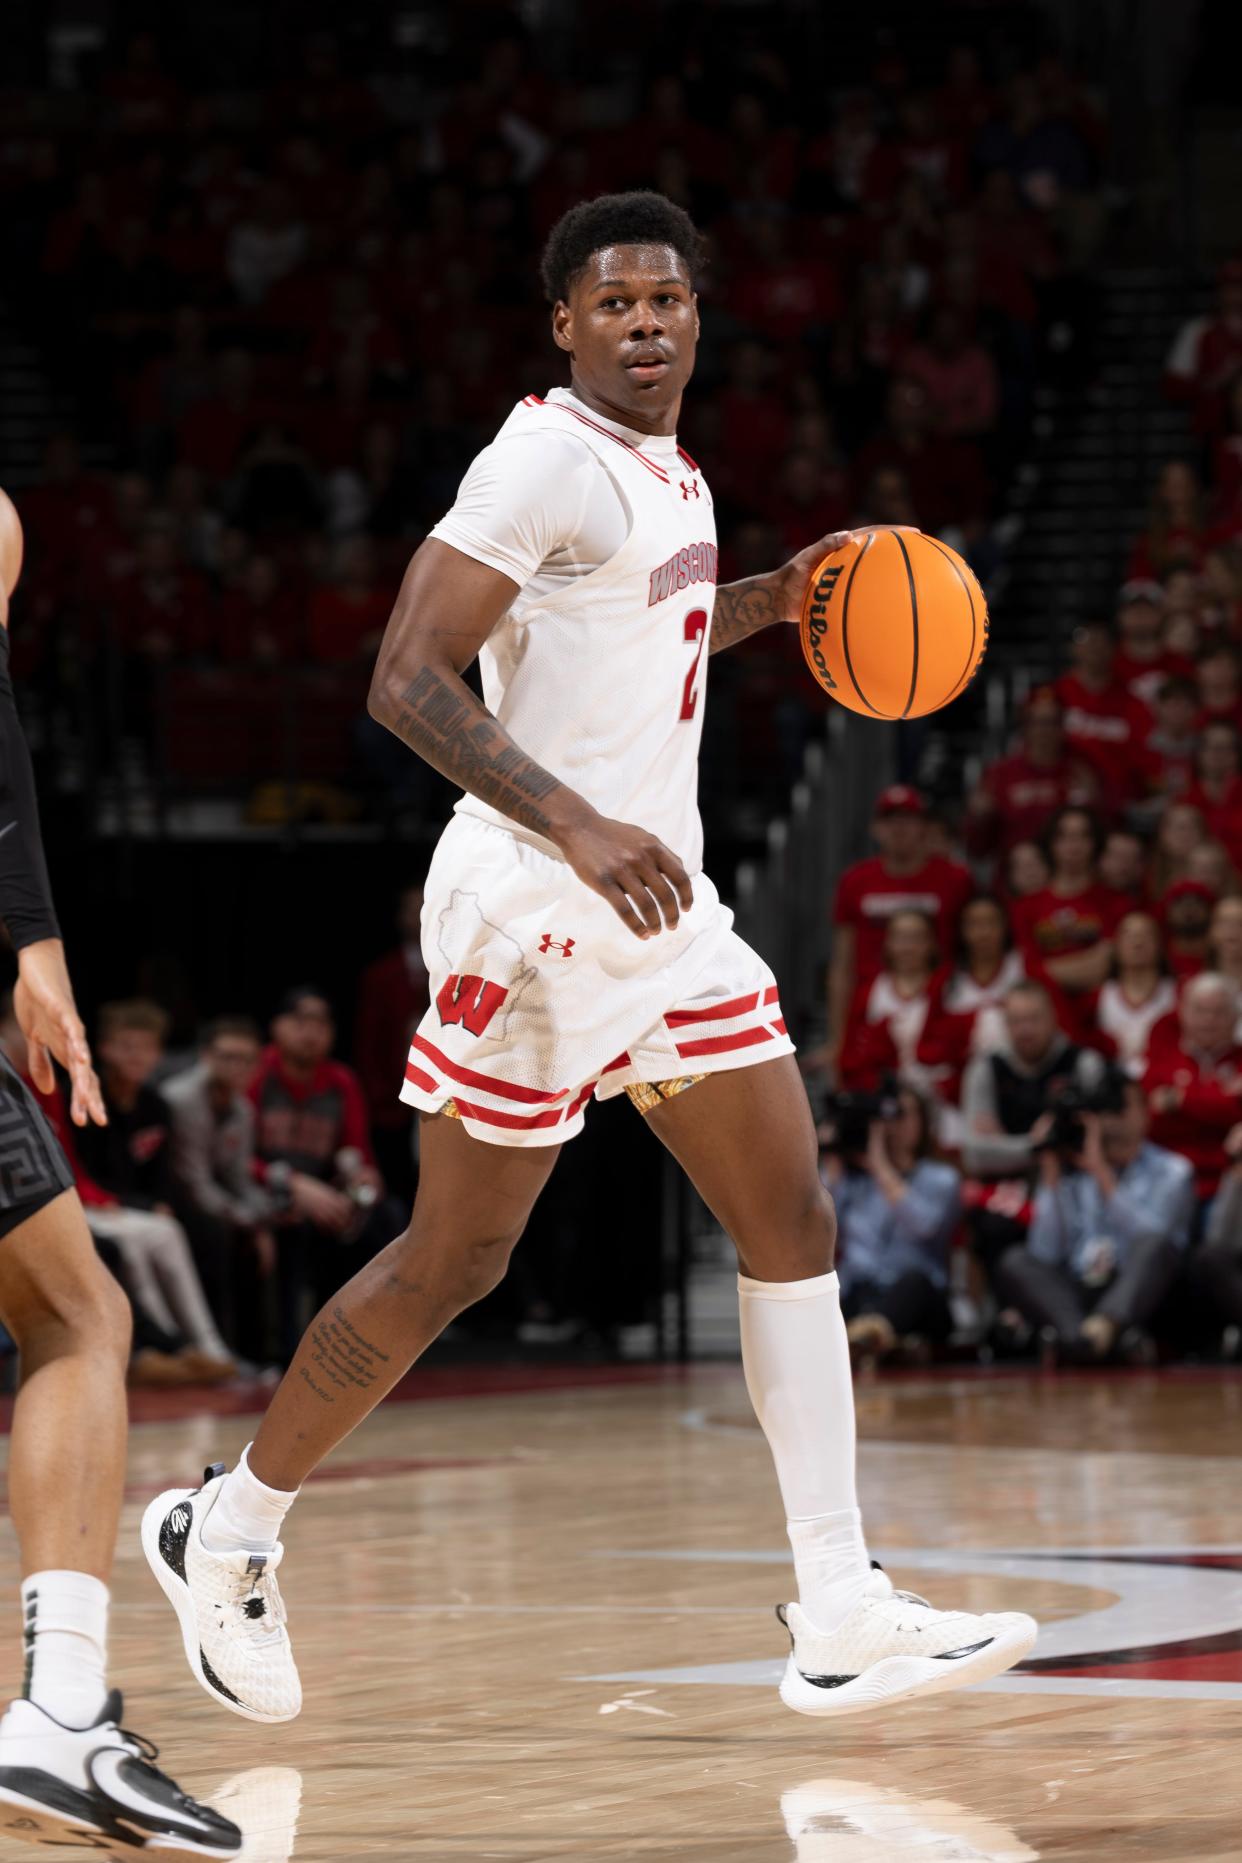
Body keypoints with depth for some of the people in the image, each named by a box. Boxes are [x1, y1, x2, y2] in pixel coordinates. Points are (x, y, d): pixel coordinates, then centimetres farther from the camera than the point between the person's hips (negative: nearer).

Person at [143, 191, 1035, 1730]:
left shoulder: (667, 472, 15)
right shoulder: (547, 462, -14)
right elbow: (405, 680, -21)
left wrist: (770, 601, 18)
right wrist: (578, 826, -30)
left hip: (660, 902, 9)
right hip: (534, 911, -9)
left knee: (793, 1221, 1)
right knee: (453, 1263, 0)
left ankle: (838, 1614, 1)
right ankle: (225, 1534, 19)